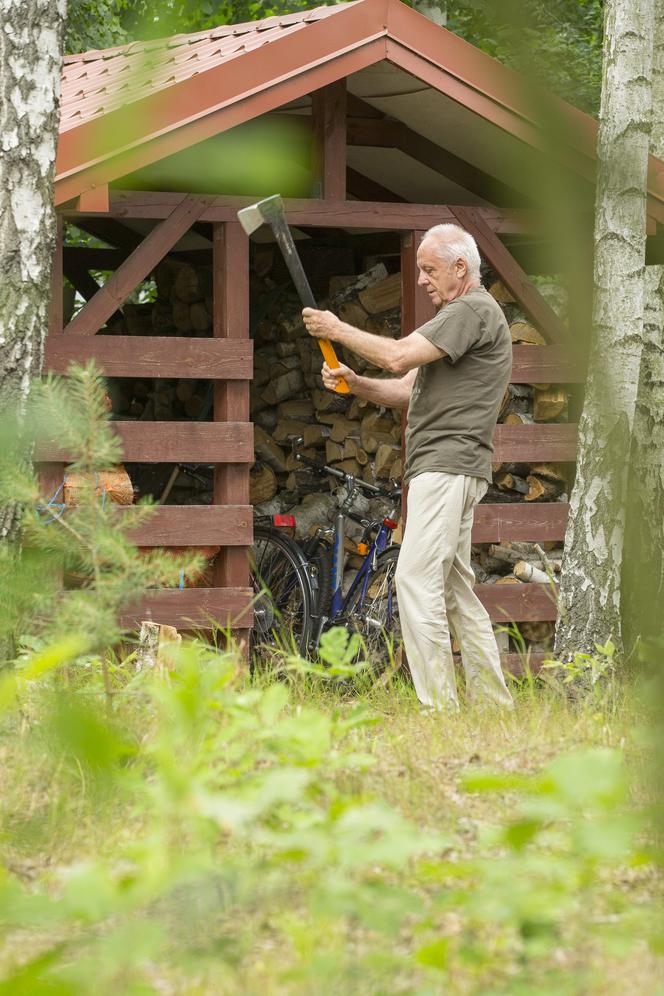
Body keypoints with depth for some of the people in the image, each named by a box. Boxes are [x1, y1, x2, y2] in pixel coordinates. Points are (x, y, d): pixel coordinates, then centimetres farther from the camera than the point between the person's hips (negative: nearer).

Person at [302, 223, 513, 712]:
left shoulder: (474, 310, -9)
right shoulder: (457, 314, 26)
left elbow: (399, 357, -18)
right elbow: (408, 389, 23)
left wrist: (338, 330, -6)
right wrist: (354, 382, 5)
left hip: (448, 464, -11)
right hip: (445, 469, 11)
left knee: (418, 579, -17)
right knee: (456, 589, 11)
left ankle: (438, 705, -20)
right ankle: (494, 704, 12)